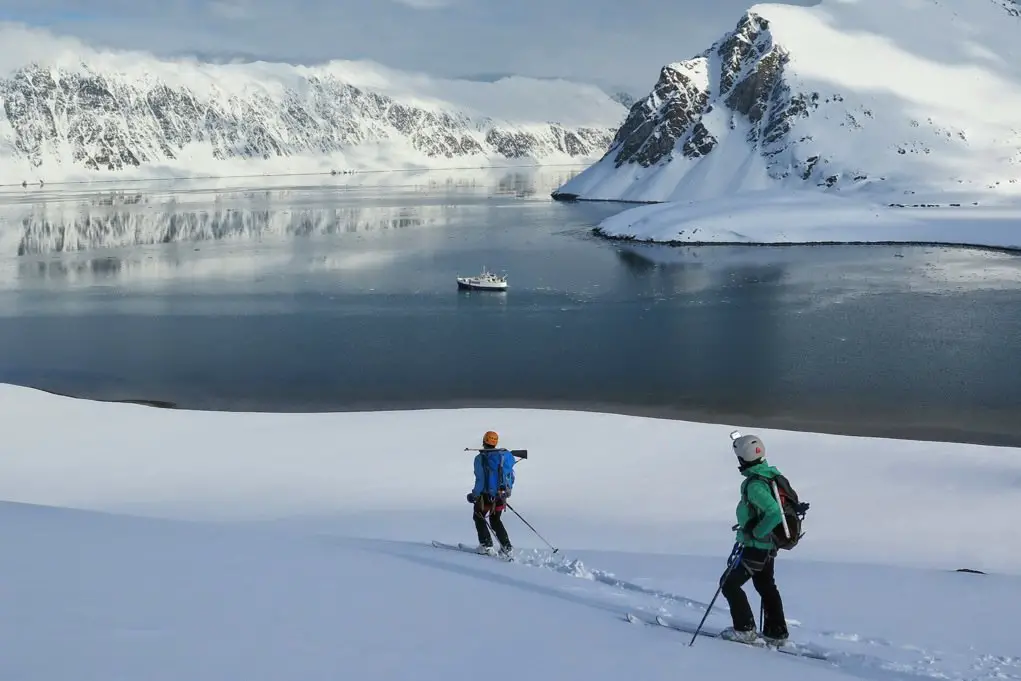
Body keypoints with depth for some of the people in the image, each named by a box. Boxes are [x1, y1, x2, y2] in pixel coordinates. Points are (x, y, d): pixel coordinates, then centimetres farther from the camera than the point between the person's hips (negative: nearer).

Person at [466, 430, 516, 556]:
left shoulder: (480, 458, -13)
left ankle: (486, 545, 10)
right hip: (501, 496, 5)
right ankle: (506, 547, 14)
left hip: (486, 495, -5)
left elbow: (481, 480, -18)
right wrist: (508, 490, 22)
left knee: (479, 517, 20)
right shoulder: (506, 455, 2)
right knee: (495, 520, 24)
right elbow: (511, 476, 8)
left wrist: (474, 495, -7)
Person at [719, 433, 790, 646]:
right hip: (769, 545, 9)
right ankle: (776, 632, 26)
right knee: (766, 586, 21)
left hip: (756, 546, -9)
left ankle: (745, 630, 7)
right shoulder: (770, 475, 2)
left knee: (730, 584, 3)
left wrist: (755, 533, -23)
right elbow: (774, 508, 17)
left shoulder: (755, 485, -27)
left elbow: (775, 514, -35)